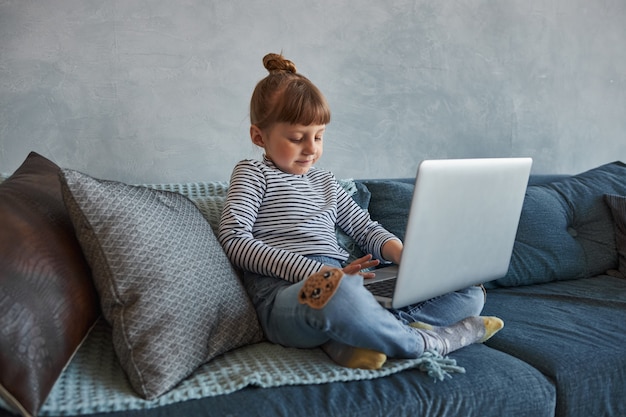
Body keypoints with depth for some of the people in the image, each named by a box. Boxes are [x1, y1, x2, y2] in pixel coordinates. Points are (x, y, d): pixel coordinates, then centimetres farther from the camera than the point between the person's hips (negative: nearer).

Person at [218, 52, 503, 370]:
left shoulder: (324, 181, 28)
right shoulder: (252, 173, 10)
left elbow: (366, 229, 27)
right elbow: (233, 239, -5)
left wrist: (401, 254, 1)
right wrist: (316, 271, -15)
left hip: (346, 282, 7)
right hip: (285, 291, -6)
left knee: (469, 292, -5)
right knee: (338, 293, -44)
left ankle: (348, 336, -25)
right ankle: (428, 342, -17)